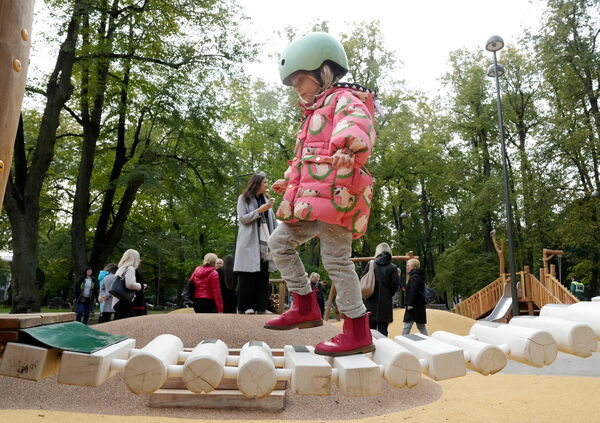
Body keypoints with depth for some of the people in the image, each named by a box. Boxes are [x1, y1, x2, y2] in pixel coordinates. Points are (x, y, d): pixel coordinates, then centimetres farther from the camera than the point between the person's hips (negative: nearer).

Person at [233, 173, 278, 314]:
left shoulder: (266, 199, 20)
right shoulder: (244, 198, 5)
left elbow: (273, 220, 19)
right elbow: (242, 218, -6)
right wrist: (260, 210, -14)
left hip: (265, 242, 5)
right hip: (250, 242, -5)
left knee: (263, 275, 1)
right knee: (248, 274, -5)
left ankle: (261, 307, 5)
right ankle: (245, 306, 0)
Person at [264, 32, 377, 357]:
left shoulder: (344, 100, -2)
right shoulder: (315, 112, 28)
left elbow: (359, 127, -26)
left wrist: (349, 150, -46)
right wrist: (290, 183, 37)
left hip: (334, 193, -10)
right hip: (310, 197, 10)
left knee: (336, 258, -9)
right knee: (280, 241, 11)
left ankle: (358, 333, 1)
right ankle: (305, 308, 15)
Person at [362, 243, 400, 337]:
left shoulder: (370, 265, -2)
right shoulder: (392, 268, -4)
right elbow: (395, 286, -7)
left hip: (371, 305, 1)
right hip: (385, 305, -1)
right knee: (382, 330, 3)